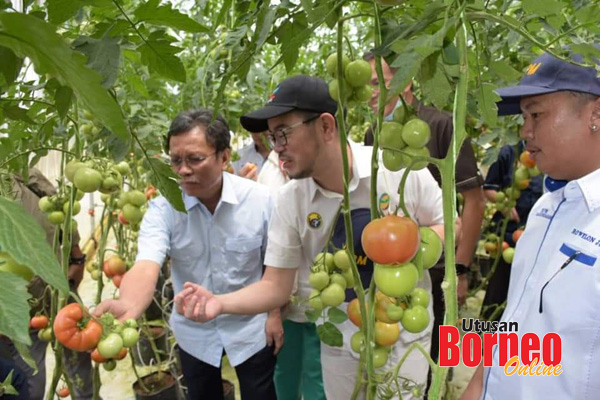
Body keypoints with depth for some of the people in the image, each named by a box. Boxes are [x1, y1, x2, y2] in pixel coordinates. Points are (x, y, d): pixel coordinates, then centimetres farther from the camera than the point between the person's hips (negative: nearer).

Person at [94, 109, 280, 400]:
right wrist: (129, 306, -54)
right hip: (194, 331, 1)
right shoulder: (163, 206, -19)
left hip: (251, 327, -1)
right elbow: (146, 265, -34)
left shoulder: (260, 199, -17)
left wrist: (275, 313, -2)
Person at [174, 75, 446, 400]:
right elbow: (275, 286, -10)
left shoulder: (400, 167, -18)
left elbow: (447, 226, -4)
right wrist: (220, 303, -27)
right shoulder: (289, 201, -14)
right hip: (341, 342, 2)